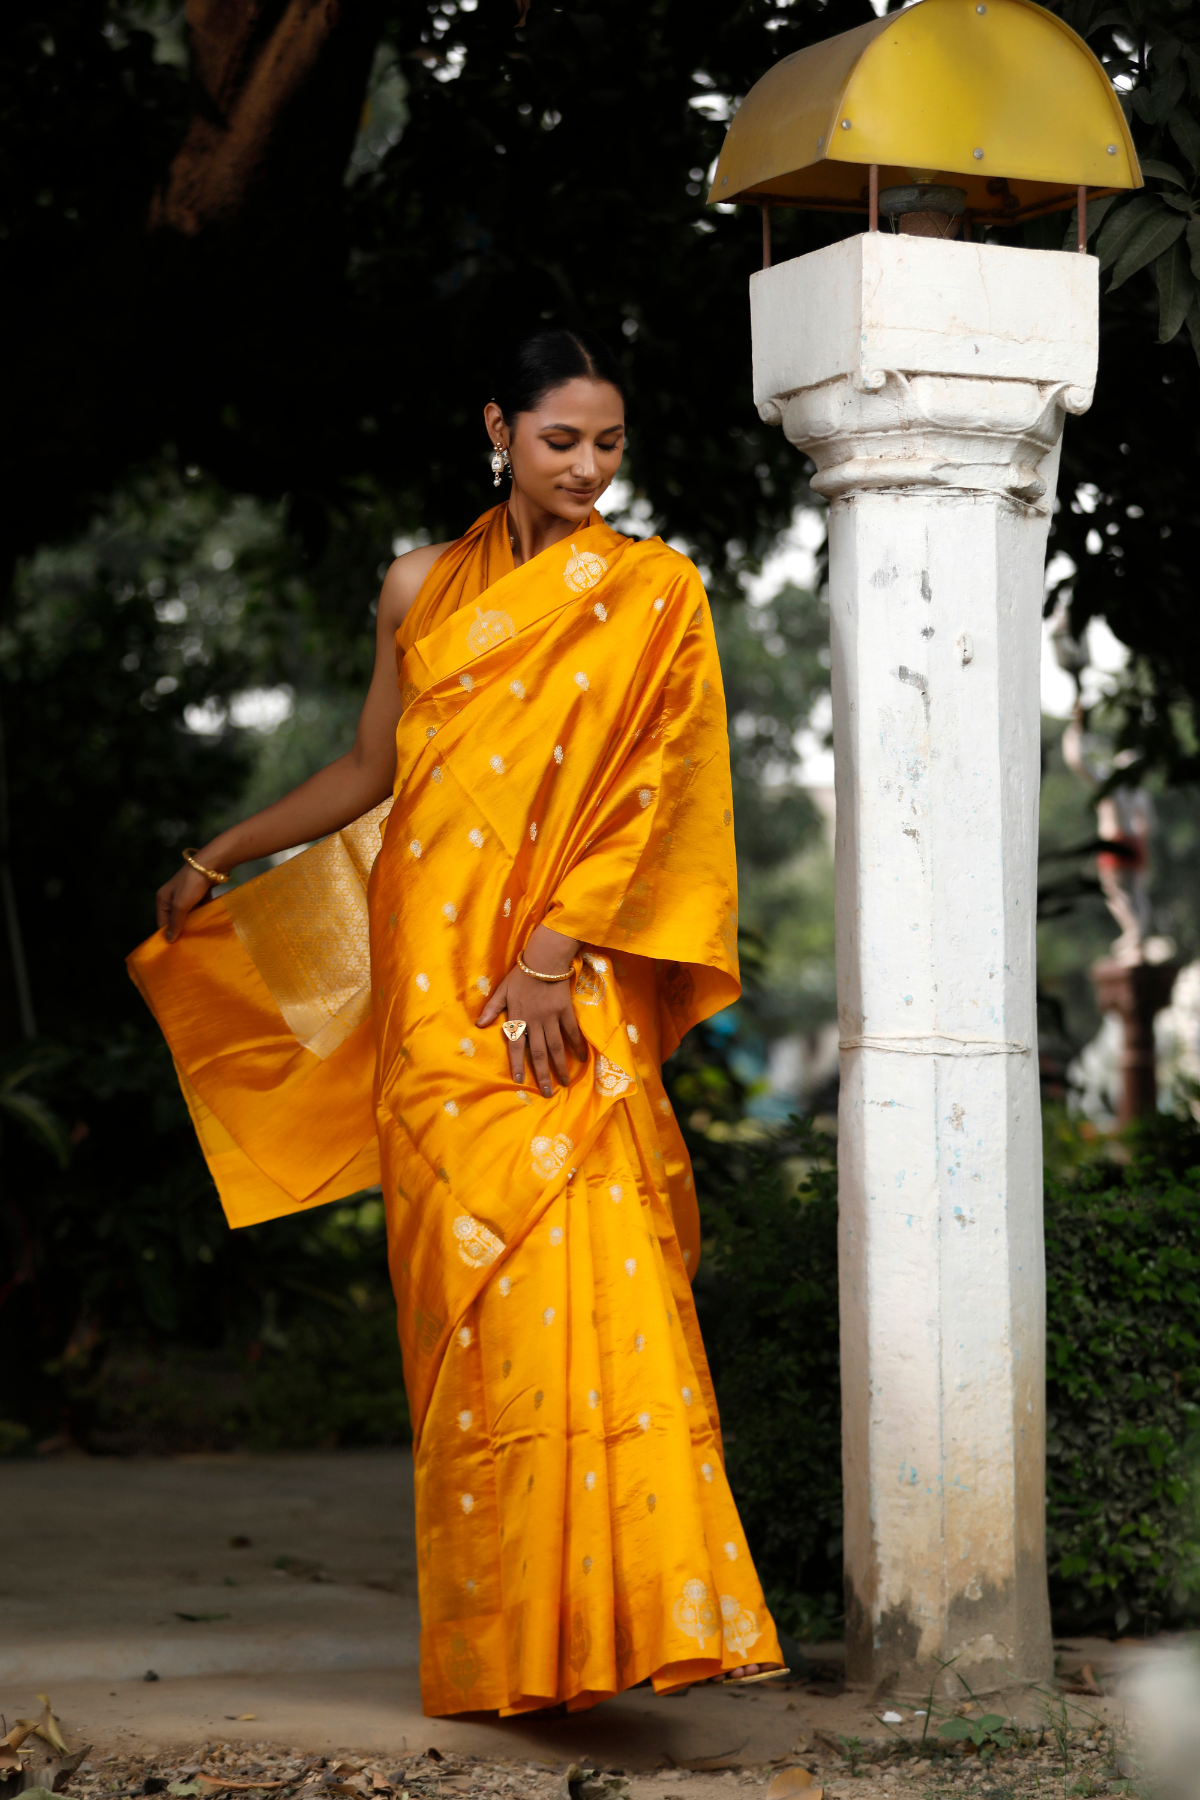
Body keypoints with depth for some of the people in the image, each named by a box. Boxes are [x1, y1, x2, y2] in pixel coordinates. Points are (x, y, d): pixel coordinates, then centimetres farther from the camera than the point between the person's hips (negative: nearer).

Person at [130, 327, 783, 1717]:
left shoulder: (651, 595, 5)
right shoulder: (422, 589, 14)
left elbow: (647, 795, -4)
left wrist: (555, 953, -13)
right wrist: (217, 858, 26)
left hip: (570, 993, -2)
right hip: (433, 979, 3)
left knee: (580, 1272, -15)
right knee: (469, 1293, 0)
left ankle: (600, 1603, -13)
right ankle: (492, 1643, 5)